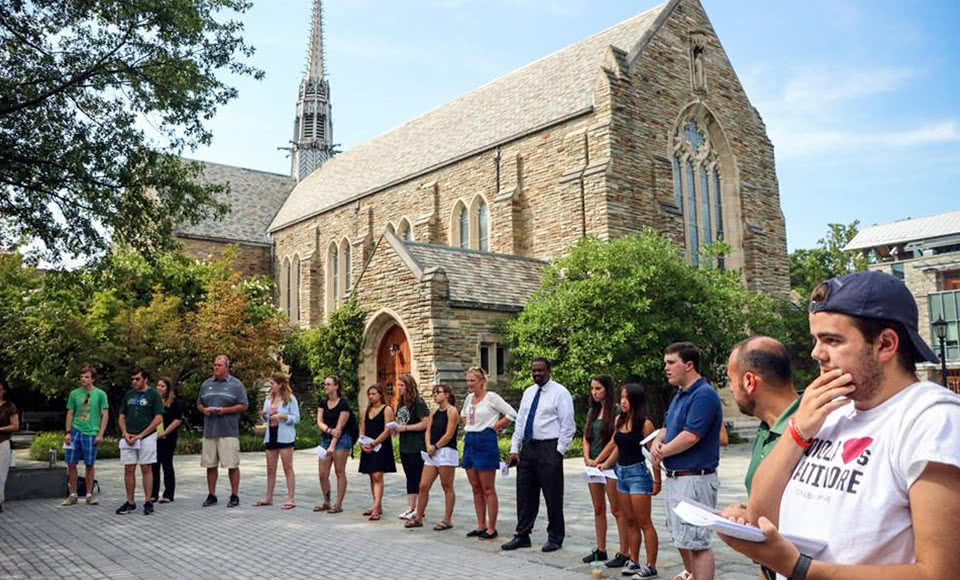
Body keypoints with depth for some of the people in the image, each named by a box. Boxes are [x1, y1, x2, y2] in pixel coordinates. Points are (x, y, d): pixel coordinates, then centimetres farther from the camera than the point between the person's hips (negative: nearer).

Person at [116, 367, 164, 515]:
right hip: (128, 439, 4)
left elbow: (158, 418, -8)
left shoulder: (153, 395, -2)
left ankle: (148, 502, 5)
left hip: (147, 437, -4)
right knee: (128, 470, 5)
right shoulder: (128, 395, 12)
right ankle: (130, 503, 13)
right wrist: (125, 433, -3)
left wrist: (140, 435, -12)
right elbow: (122, 416, 15)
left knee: (146, 469, 0)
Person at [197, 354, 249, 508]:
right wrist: (204, 410, -3)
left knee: (232, 465, -3)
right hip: (209, 431, 4)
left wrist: (225, 410, -13)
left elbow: (243, 406, -1)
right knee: (210, 465, 8)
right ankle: (211, 495, 18)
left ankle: (234, 496, 5)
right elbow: (199, 404, 20)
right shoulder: (206, 384, 15)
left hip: (229, 431, -4)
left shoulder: (236, 385, 1)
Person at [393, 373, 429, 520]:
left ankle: (419, 509, 6)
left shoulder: (417, 402, -13)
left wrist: (405, 428, -18)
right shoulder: (401, 403, 12)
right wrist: (395, 427, 1)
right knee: (410, 477, 13)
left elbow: (425, 423, -19)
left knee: (418, 478, -1)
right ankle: (411, 507, 19)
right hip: (404, 446, 8)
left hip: (417, 447, -8)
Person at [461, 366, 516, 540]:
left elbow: (512, 414, -12)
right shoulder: (469, 397, 12)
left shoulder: (491, 397, -9)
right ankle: (481, 526, 19)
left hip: (486, 442, -7)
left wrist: (495, 426, -7)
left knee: (488, 489, -2)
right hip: (470, 442, 8)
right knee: (475, 488, 11)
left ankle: (491, 528, 5)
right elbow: (463, 415, 32)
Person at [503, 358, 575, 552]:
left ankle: (555, 538, 16)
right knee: (524, 495, 10)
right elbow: (520, 421, 15)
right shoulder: (528, 392, 14)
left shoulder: (560, 393, -5)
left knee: (553, 497, 3)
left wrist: (558, 451, -13)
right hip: (527, 448, 6)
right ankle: (522, 535, 20)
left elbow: (567, 425, -8)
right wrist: (515, 449, 7)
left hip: (549, 449, -6)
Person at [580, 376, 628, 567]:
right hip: (593, 465, 7)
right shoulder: (592, 412, 13)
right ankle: (601, 550, 21)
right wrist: (587, 459, -2)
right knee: (598, 509, 13)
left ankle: (624, 553, 1)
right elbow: (586, 438, 13)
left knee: (617, 510, -4)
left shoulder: (616, 411, -9)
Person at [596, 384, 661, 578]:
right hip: (621, 473, 7)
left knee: (644, 522, -2)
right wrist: (605, 464, 12)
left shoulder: (645, 424, -13)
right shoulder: (620, 421, 7)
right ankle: (633, 561, 22)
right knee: (629, 522, 13)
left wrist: (657, 481, -11)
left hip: (638, 473, -7)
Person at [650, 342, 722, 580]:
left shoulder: (704, 395, -18)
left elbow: (690, 436, -25)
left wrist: (662, 453, -11)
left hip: (694, 479, -10)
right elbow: (667, 428, 18)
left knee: (696, 541, -8)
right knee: (680, 536, 24)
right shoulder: (680, 395, 13)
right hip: (675, 477, 10)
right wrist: (657, 442, -5)